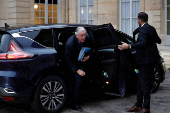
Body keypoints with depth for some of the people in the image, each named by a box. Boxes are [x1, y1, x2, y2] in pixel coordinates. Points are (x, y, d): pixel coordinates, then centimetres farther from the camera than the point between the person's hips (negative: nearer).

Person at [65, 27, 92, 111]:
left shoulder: (87, 39, -13)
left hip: (81, 60, 6)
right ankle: (75, 105, -10)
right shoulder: (70, 43, -29)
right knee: (78, 80, -17)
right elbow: (68, 59, -22)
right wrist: (77, 70, -26)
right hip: (72, 63, -6)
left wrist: (88, 56, -17)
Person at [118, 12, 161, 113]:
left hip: (146, 60, -10)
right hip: (150, 58, 10)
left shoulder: (143, 29, -15)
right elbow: (159, 41, 24)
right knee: (141, 82, 14)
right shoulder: (152, 28, 13)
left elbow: (142, 43, -30)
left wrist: (129, 46, -35)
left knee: (144, 83, -4)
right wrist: (153, 39, 47)